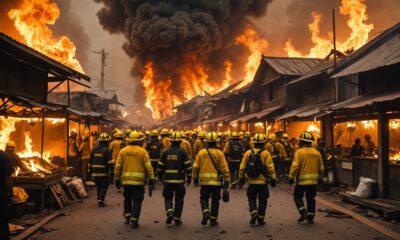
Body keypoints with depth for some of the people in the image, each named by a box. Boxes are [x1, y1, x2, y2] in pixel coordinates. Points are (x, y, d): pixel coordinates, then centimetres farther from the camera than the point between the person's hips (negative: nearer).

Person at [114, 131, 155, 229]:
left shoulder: (123, 151, 2)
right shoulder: (142, 151, -5)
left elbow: (118, 166, 5)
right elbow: (148, 166, -6)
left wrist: (117, 179, 14)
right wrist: (151, 179, 1)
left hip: (126, 180, 3)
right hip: (139, 180, -3)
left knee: (127, 199, 21)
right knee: (137, 201, 5)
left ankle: (127, 217, 25)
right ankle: (134, 221, 3)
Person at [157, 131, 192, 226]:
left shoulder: (165, 151, 1)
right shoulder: (182, 151, -5)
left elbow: (160, 165, 4)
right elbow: (188, 165, -7)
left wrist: (159, 176, 17)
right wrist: (189, 177, 1)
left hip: (168, 179, 1)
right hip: (179, 179, -1)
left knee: (168, 197, 14)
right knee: (179, 199, 10)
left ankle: (170, 212, -10)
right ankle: (177, 219, 13)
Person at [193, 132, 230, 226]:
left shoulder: (201, 152, -1)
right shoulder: (219, 153, -7)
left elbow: (195, 167, 3)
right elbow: (224, 168, -9)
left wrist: (195, 178, 15)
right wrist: (227, 180, -1)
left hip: (204, 181, 1)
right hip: (216, 181, -1)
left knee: (204, 198, 15)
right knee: (215, 201, 11)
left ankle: (206, 213, -8)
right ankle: (213, 220, 14)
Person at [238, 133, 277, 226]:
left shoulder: (248, 153, 0)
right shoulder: (266, 153, -9)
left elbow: (242, 167, 2)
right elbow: (270, 168, -11)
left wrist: (241, 178, 12)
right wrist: (273, 179, -3)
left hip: (251, 181, 2)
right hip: (263, 181, -2)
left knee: (252, 199, 16)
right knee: (262, 200, 11)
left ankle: (253, 213, -6)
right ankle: (260, 219, 13)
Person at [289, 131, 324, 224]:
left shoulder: (299, 152, -11)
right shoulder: (317, 153, 4)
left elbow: (295, 166, -15)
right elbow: (321, 167, 10)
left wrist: (291, 177, -7)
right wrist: (320, 178, 22)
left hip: (302, 180, -4)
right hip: (313, 180, 4)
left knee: (298, 196, 11)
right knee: (311, 198, 13)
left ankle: (304, 213, -4)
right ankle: (310, 217, 14)